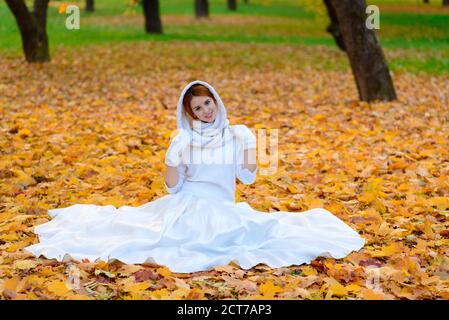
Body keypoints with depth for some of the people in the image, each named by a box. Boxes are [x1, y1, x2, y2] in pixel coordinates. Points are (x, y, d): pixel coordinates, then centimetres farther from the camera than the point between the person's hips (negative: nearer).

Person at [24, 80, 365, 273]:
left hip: (223, 208, 1)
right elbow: (173, 187, -2)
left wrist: (251, 146, -14)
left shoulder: (236, 134, 4)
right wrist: (172, 161, -20)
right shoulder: (184, 139, 2)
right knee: (141, 225, -18)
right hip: (186, 206, -1)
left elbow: (248, 178, -1)